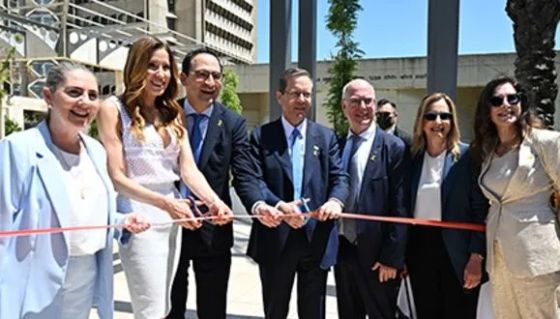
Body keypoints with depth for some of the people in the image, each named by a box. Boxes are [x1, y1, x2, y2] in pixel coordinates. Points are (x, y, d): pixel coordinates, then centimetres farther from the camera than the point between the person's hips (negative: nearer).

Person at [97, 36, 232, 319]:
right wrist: (165, 203, -25)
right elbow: (116, 177, -12)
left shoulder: (172, 113, 13)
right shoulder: (114, 109, -5)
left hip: (173, 218, 6)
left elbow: (189, 169, 3)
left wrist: (214, 201, -16)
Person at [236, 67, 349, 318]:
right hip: (275, 240, -1)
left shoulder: (326, 136, 8)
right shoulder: (261, 136, 0)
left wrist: (336, 200, -23)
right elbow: (253, 180, -11)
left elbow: (339, 177, 0)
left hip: (317, 239, 2)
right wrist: (279, 206, -29)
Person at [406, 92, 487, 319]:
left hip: (456, 252, -3)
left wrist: (476, 257, -12)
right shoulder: (412, 157, 6)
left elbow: (480, 209, -6)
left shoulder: (468, 155, -5)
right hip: (419, 249, 3)